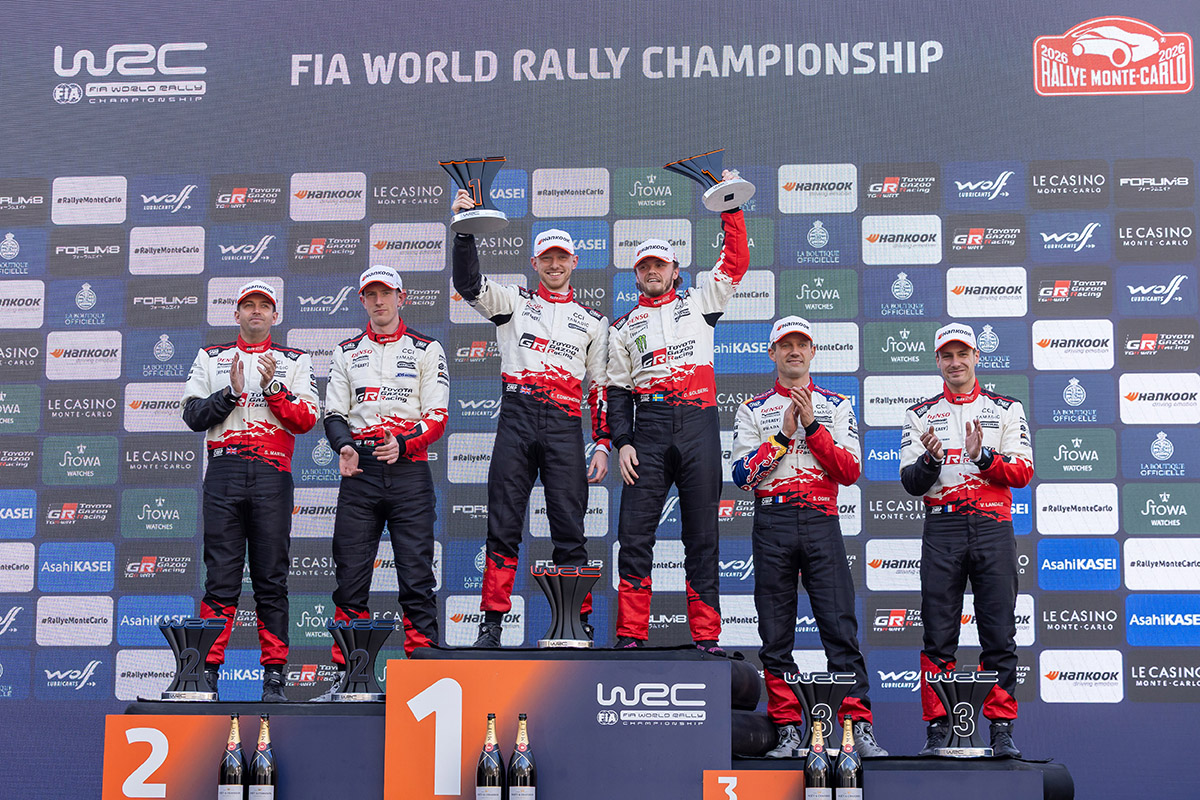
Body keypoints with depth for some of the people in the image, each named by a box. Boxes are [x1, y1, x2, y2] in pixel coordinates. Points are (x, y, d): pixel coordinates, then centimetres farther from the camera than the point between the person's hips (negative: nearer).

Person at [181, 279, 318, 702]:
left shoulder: (295, 362, 14)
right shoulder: (210, 358, 18)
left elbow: (306, 420, 1)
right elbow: (193, 415, 6)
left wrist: (272, 386, -11)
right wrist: (232, 391, -7)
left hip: (272, 476, 0)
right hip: (223, 473, 0)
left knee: (272, 579, 0)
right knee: (221, 578, -4)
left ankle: (274, 675, 3)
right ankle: (209, 671, 0)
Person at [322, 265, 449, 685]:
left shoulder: (427, 349, 8)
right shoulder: (346, 352, 17)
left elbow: (436, 417, 1)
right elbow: (334, 414, 13)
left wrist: (404, 444, -17)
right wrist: (345, 446, -9)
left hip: (409, 468, -2)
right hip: (359, 470, 2)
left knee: (416, 579, -4)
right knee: (350, 576, 1)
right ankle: (347, 676, 8)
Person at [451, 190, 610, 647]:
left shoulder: (592, 321, 18)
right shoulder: (512, 302, 16)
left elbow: (601, 387, 14)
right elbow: (469, 284, -2)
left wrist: (602, 445, 5)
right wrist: (465, 229, -13)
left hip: (565, 425, 0)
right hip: (517, 418, 0)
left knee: (570, 530, -2)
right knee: (503, 524, -1)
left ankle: (580, 626, 5)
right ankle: (491, 625, 3)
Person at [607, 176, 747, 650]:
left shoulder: (699, 302, 18)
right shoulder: (624, 328, 19)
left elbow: (735, 261, 12)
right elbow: (617, 390, 13)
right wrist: (622, 441, 1)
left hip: (698, 423, 0)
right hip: (649, 425, 1)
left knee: (702, 533, 0)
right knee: (635, 531, -7)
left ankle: (706, 637, 3)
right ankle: (631, 635, -2)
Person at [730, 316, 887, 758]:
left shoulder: (836, 406, 13)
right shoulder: (752, 410, 12)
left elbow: (851, 470, 0)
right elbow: (743, 475, -1)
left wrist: (812, 426, -9)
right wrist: (784, 433, -9)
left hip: (821, 522, 0)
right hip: (772, 525, 1)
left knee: (840, 626, -7)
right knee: (776, 634, 2)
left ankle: (860, 728, -4)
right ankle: (788, 730, 10)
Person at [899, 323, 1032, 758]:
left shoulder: (1006, 409, 11)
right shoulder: (920, 415, 12)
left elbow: (1023, 473, 1)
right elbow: (910, 483, 4)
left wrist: (983, 456, -15)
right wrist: (931, 459, -16)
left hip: (993, 528, 0)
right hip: (942, 529, 0)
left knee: (1000, 633, 0)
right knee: (938, 635, -1)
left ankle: (1002, 729, 6)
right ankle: (937, 729, 5)